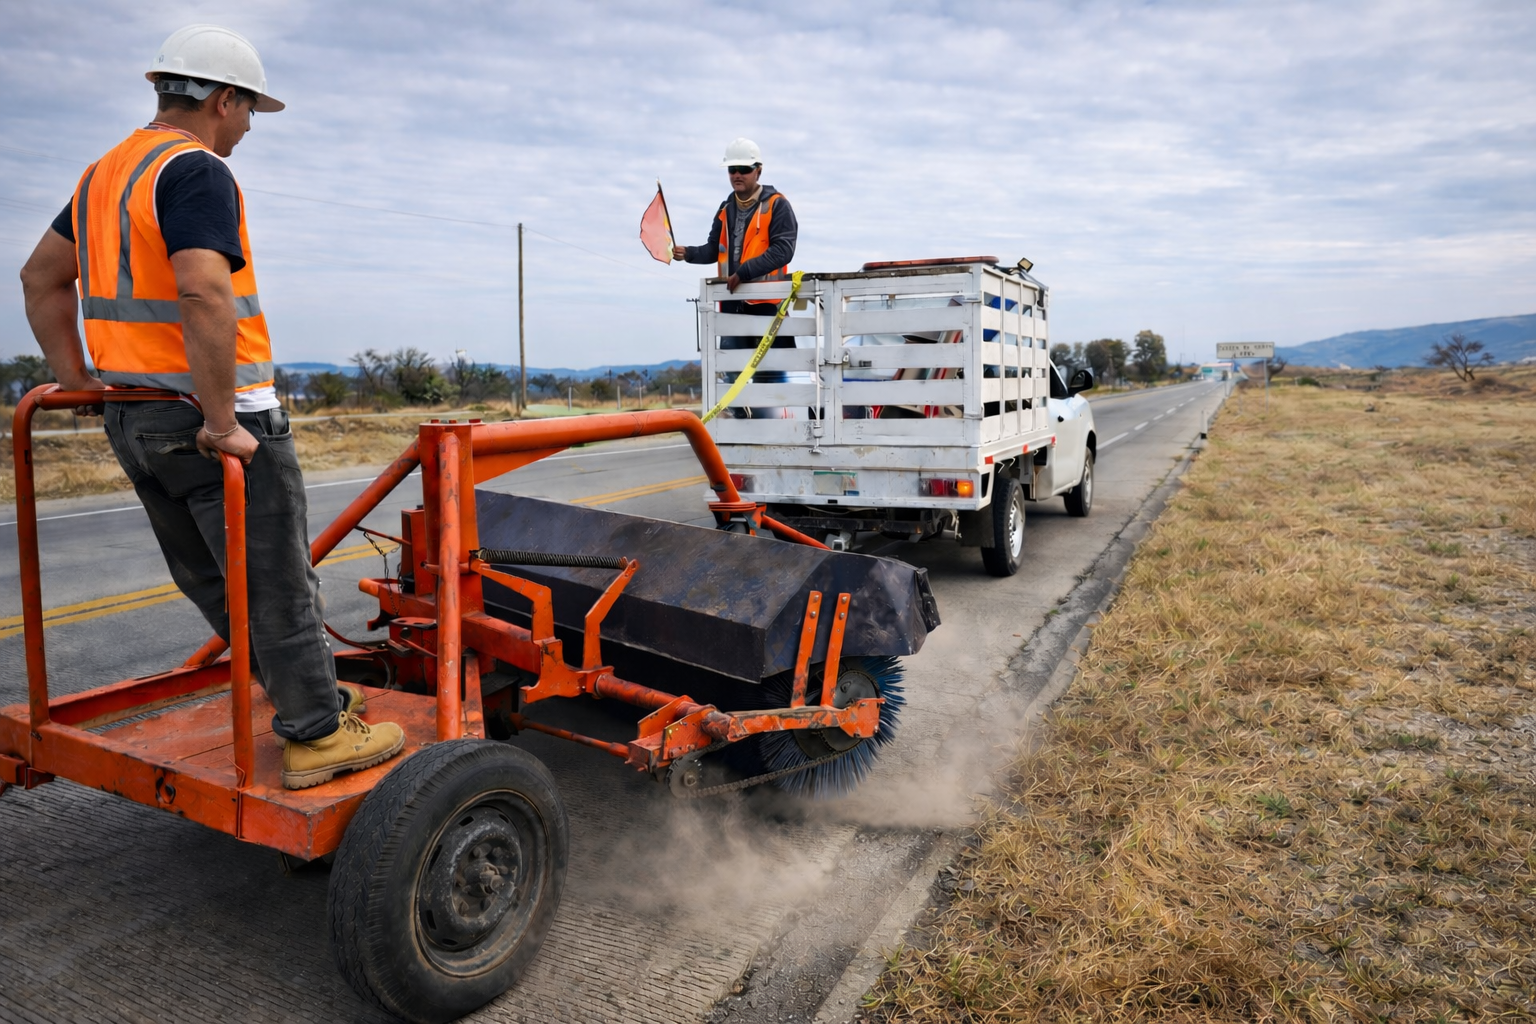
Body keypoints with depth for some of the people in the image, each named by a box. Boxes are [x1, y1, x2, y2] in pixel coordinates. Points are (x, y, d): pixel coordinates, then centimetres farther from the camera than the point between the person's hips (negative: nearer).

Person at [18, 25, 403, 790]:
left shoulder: (106, 172, 16)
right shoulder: (196, 170, -14)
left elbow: (41, 277, 22)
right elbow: (203, 295, -30)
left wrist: (76, 379, 19)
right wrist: (221, 423, -25)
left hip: (132, 418, 10)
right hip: (213, 420, -10)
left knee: (214, 584, 16)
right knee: (275, 583, 0)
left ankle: (306, 693, 31)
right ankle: (318, 736, 10)